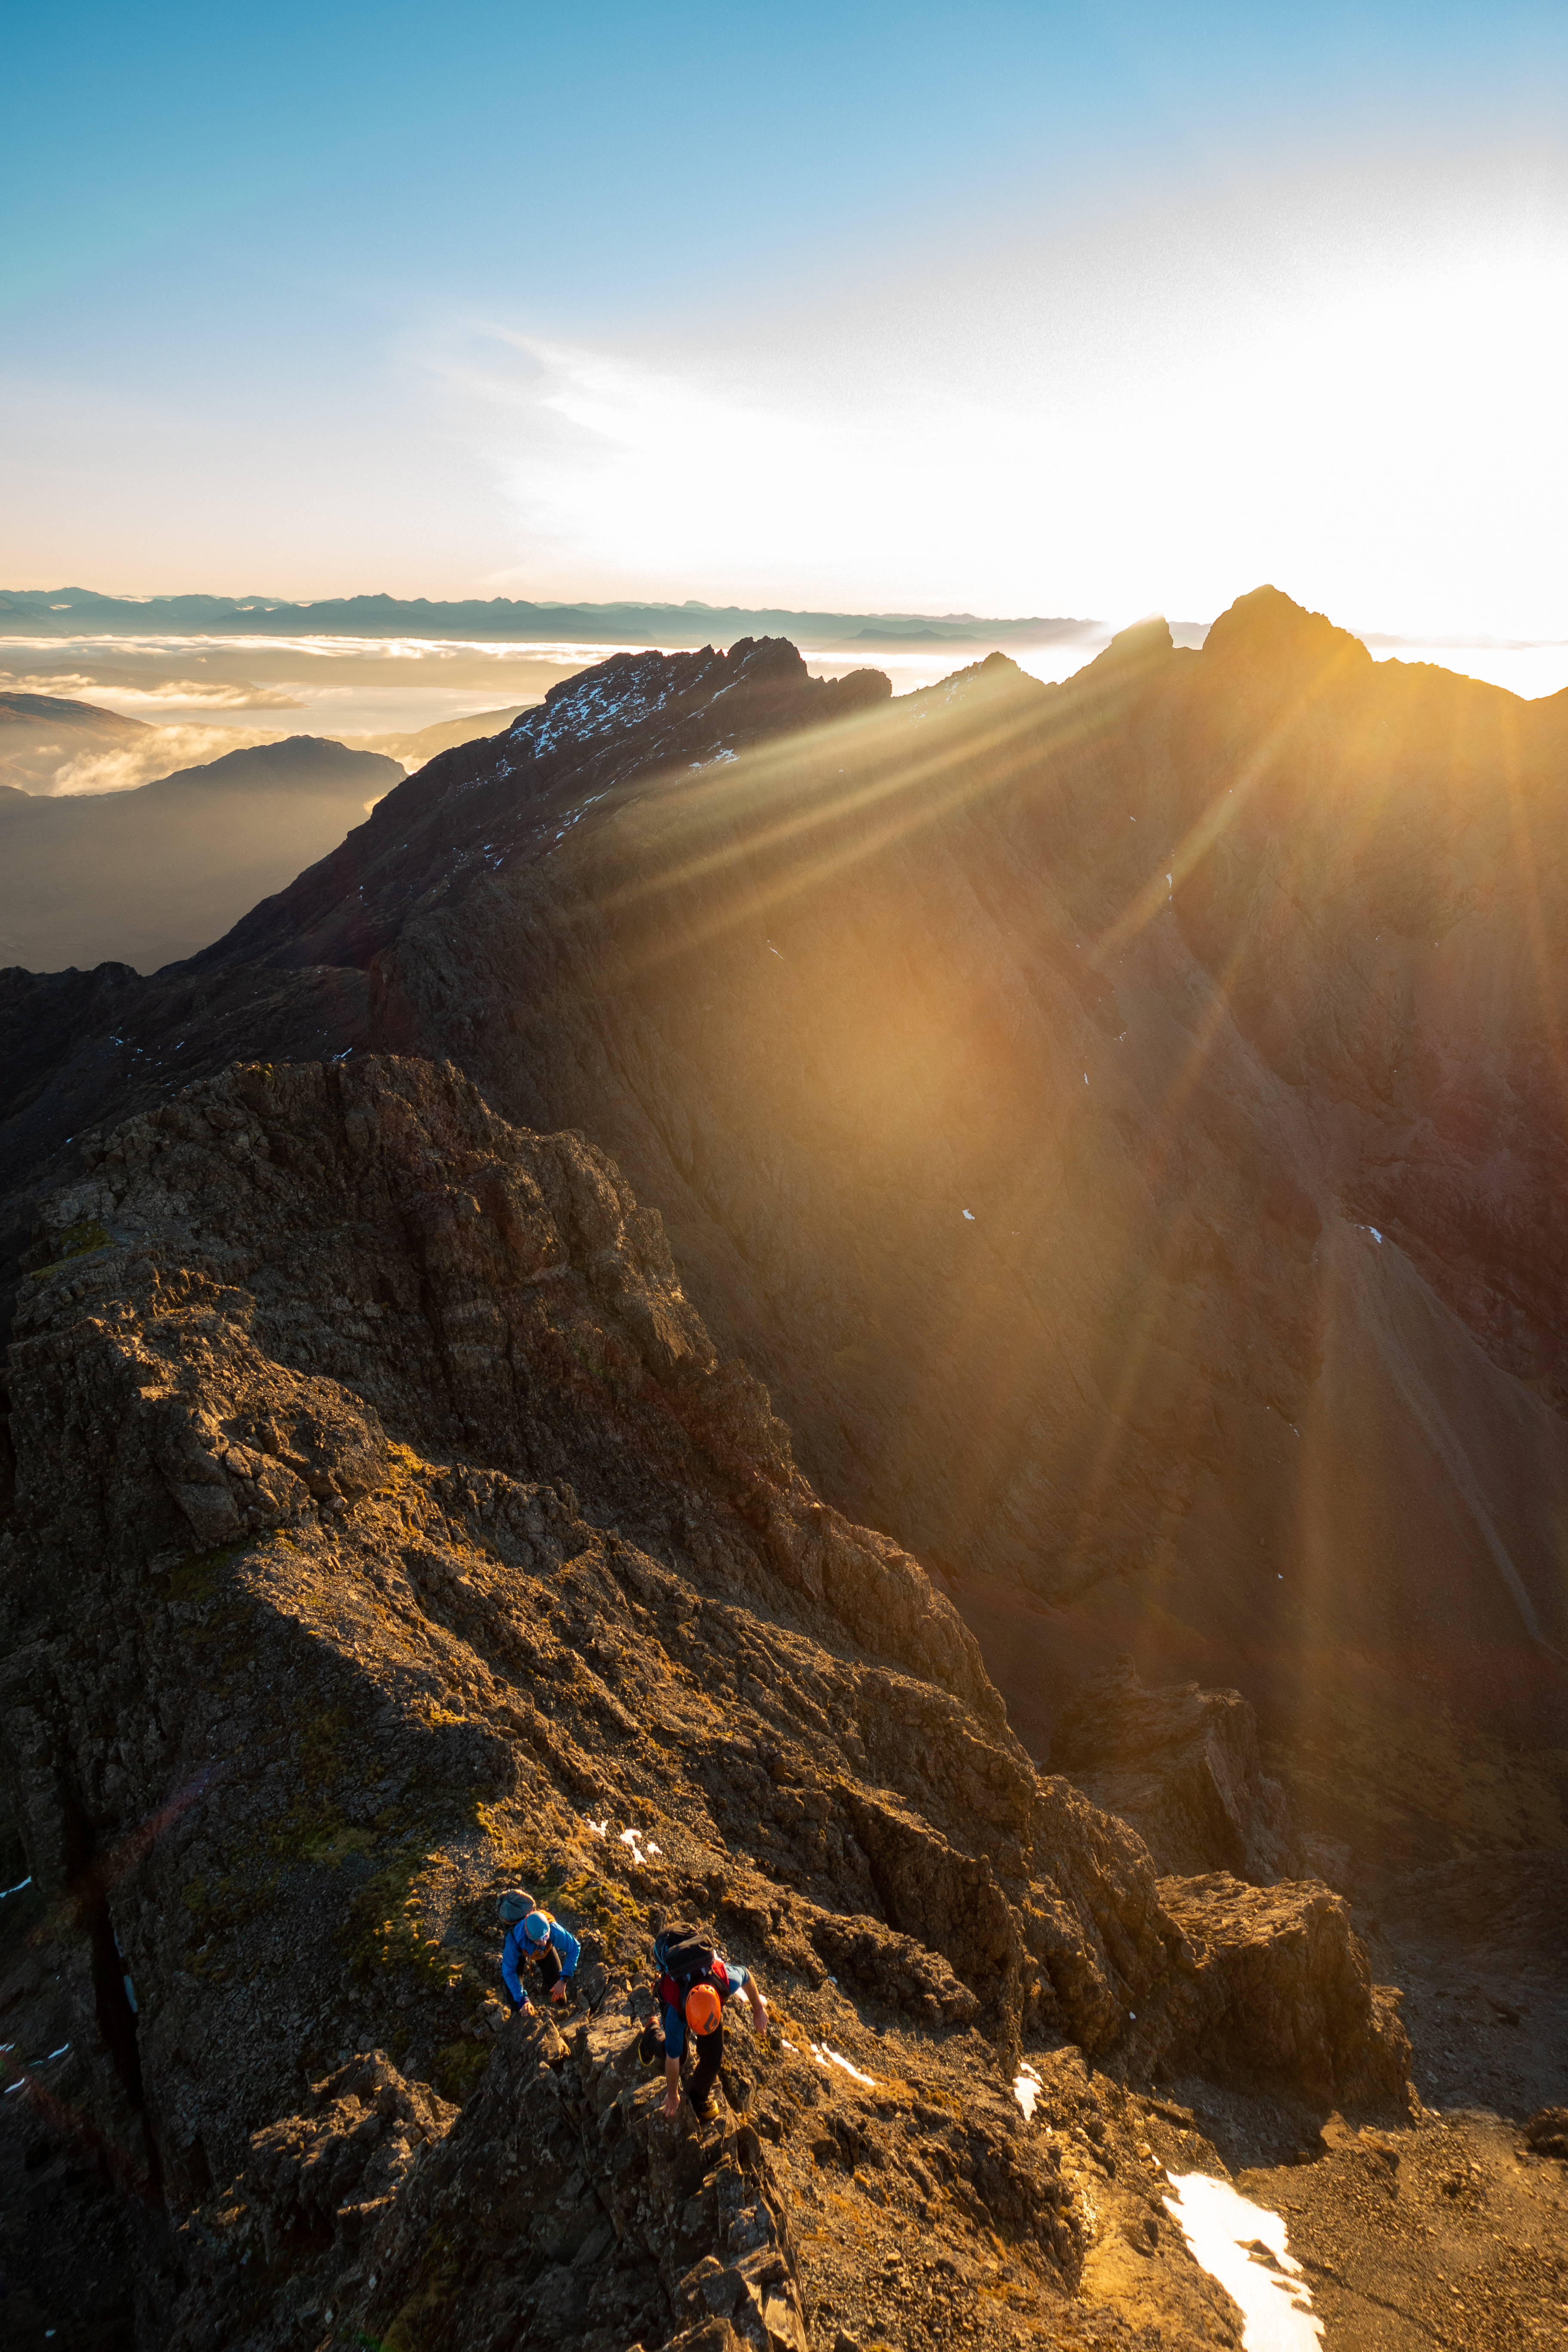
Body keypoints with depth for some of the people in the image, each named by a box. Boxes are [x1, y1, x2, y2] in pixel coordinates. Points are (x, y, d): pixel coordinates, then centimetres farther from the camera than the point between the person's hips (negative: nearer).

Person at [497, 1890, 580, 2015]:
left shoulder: (554, 1930, -45)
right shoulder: (514, 1940, -47)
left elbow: (575, 1947, -29)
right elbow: (509, 1972, -33)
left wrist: (564, 1980, -31)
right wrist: (522, 2000, -38)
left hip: (547, 1950, 1)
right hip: (521, 1951, -1)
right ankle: (518, 2017, 14)